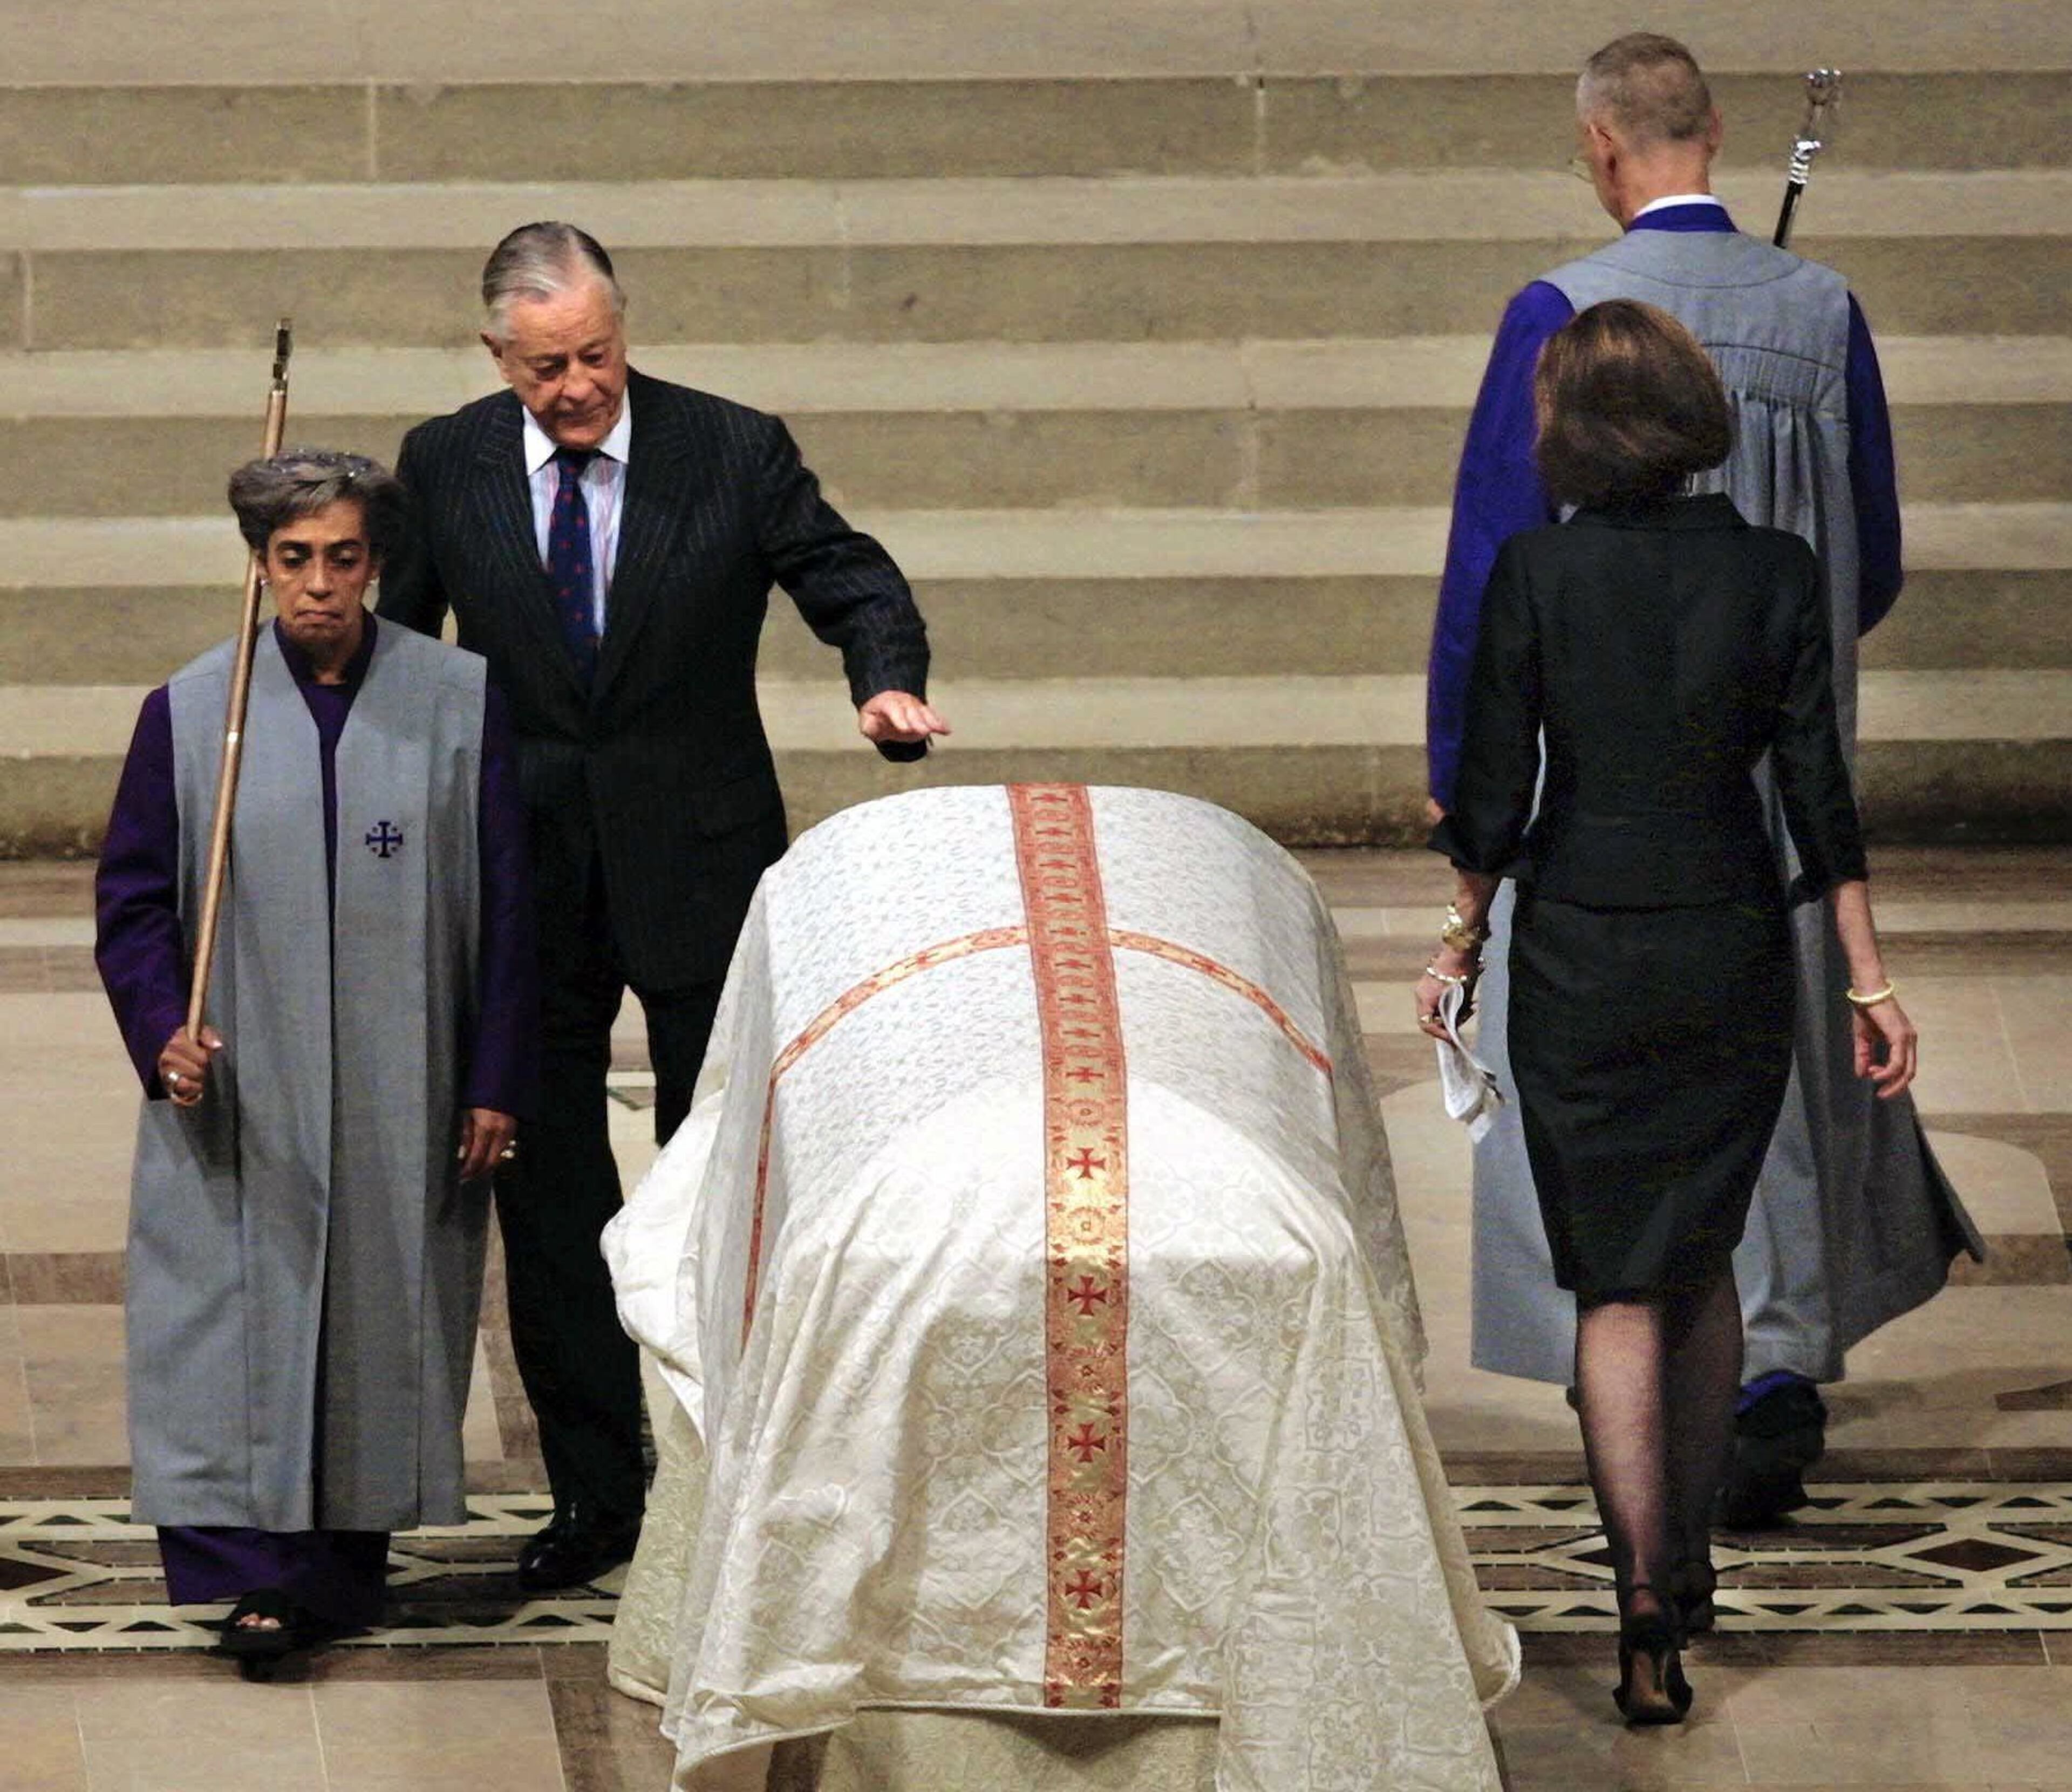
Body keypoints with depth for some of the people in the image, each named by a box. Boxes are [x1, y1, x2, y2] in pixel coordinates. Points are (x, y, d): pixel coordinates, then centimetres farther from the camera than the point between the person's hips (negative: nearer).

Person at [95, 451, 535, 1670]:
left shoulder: (461, 705, 0)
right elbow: (133, 896, 4)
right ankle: (257, 1572, -7)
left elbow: (507, 908, 2)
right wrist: (163, 1029, -12)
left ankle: (344, 1567, 17)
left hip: (402, 1105, 0)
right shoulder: (192, 713, 1)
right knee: (240, 1327, -8)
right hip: (240, 1101, 0)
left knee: (381, 1328, 6)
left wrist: (495, 1083, -2)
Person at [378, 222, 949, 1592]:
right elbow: (396, 643, 9)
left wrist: (889, 679, -24)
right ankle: (594, 1491, 12)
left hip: (697, 865, -2)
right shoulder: (446, 466, 0)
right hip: (522, 868, 2)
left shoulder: (736, 453, -6)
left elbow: (849, 577, -2)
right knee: (548, 1183, 4)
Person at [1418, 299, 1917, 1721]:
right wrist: (1870, 979, 1)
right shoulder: (1775, 571, -6)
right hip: (1735, 952, 2)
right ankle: (1693, 1559, 29)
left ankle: (1648, 1612, -8)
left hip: (1580, 959, -2)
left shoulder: (1538, 571, -10)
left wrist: (1463, 942, 8)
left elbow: (1494, 785, -6)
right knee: (1705, 1262, 20)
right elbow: (1819, 789, -5)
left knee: (1617, 1287, 3)